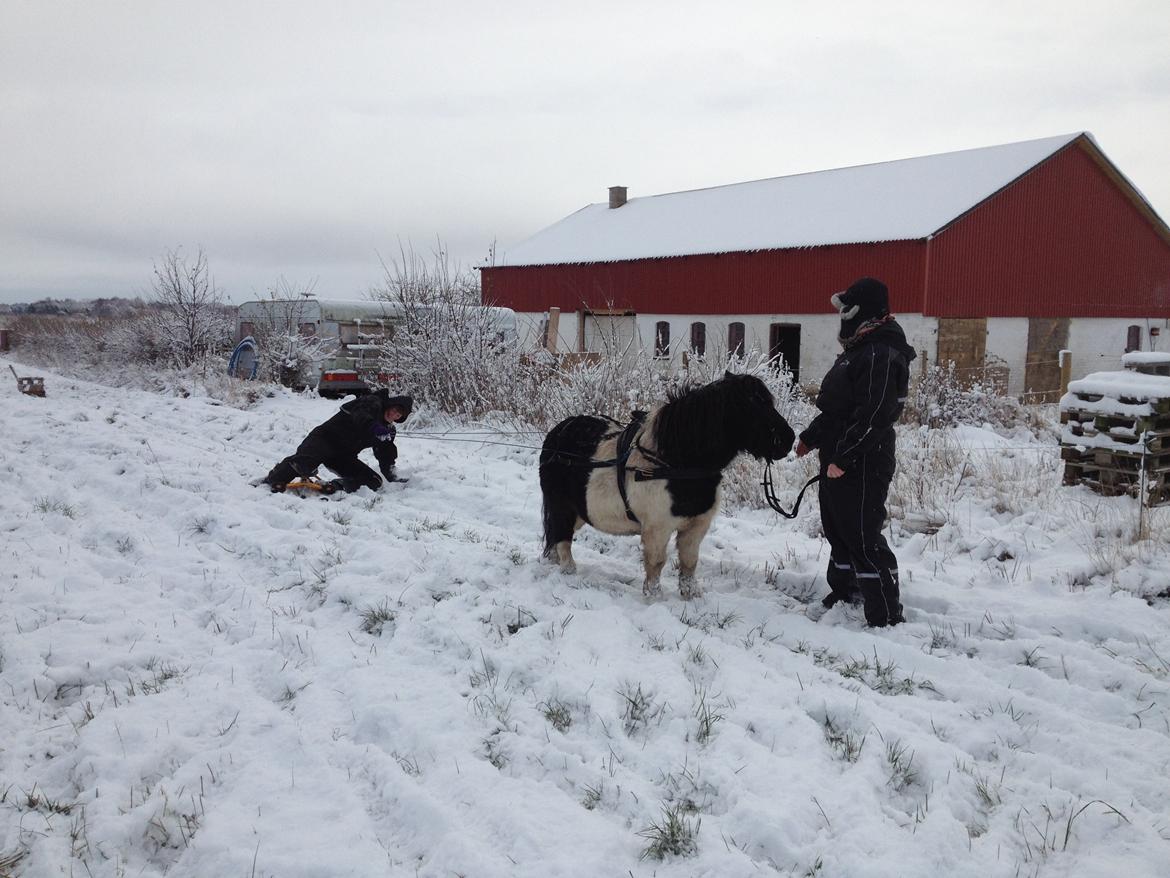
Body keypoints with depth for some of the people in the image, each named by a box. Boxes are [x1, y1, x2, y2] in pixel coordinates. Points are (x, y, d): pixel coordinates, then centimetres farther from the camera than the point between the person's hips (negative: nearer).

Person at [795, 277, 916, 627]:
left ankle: (886, 618, -2)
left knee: (863, 539, -8)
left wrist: (842, 459, -25)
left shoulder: (882, 355, -18)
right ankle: (844, 592, 37)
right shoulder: (857, 350, 16)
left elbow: (872, 417, -25)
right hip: (837, 462, 11)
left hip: (862, 467, -11)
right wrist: (810, 438, 20)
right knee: (838, 531, 21)